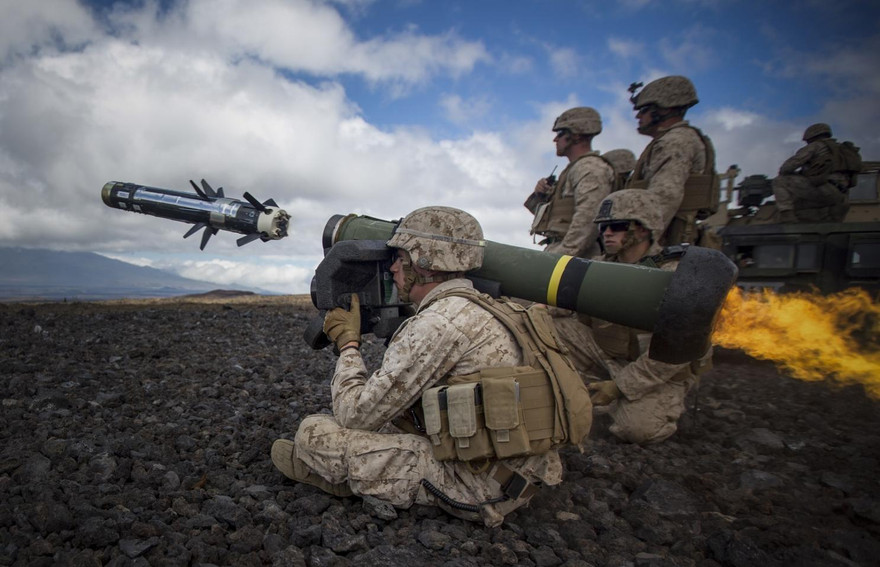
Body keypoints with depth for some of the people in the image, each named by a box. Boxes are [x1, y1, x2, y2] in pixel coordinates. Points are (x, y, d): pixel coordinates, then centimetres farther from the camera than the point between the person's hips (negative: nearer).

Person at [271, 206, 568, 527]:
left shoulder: (439, 323, -21)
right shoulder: (479, 308, 9)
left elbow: (356, 414, -15)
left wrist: (347, 342, -2)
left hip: (482, 488, -9)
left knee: (314, 432, -5)